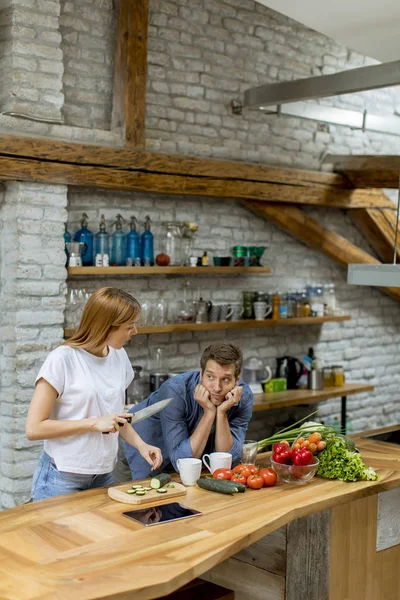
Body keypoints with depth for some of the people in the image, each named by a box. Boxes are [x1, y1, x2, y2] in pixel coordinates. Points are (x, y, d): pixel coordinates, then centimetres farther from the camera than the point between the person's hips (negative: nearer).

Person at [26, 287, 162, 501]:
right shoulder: (62, 359, -17)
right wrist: (94, 423, -21)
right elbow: (34, 428, -17)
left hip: (104, 475, 6)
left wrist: (140, 444, -2)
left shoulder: (119, 357, 2)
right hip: (62, 478, -5)